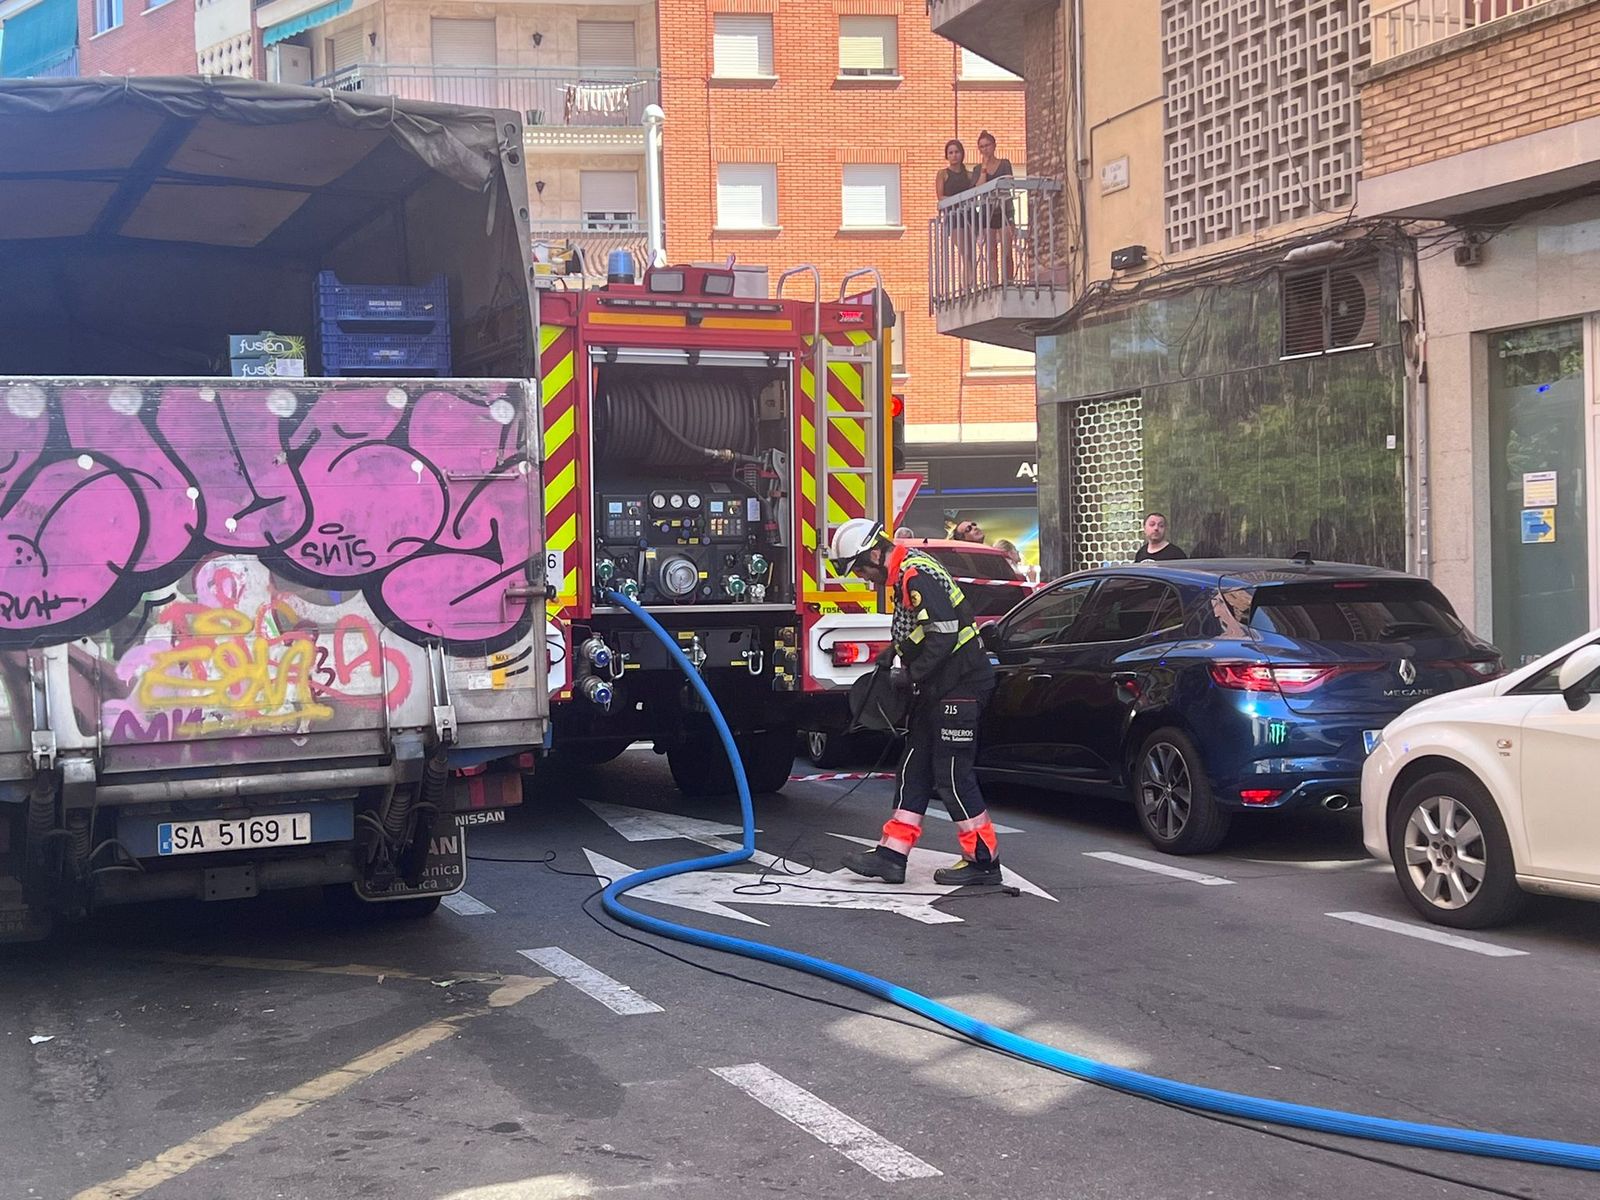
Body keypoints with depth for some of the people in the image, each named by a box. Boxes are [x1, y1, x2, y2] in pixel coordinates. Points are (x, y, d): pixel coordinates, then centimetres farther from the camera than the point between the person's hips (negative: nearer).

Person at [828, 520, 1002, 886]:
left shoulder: (918, 575, -18)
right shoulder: (905, 575, 15)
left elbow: (944, 633, -24)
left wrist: (912, 674, -17)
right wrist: (892, 654, 11)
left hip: (959, 687, -11)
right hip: (938, 690, 11)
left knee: (952, 774, -6)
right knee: (914, 769, 10)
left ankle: (983, 860, 3)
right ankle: (892, 854, 14)